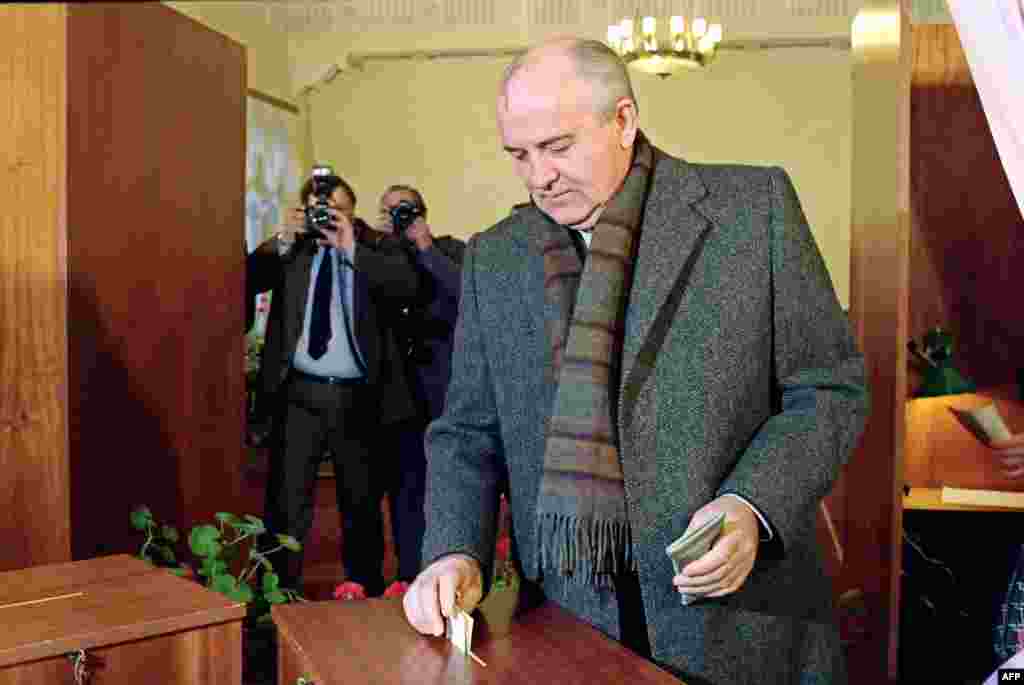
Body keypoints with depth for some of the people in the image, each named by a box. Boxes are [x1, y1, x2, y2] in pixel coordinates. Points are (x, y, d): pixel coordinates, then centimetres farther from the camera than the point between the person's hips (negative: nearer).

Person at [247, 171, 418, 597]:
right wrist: (283, 240, -13)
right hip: (300, 392, 0)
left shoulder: (375, 247, 3)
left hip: (357, 395, 0)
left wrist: (351, 248, -20)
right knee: (287, 503, 0)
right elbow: (247, 280, -3)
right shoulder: (292, 248, 9)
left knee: (362, 506, 14)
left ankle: (367, 597, 31)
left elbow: (407, 286, -15)